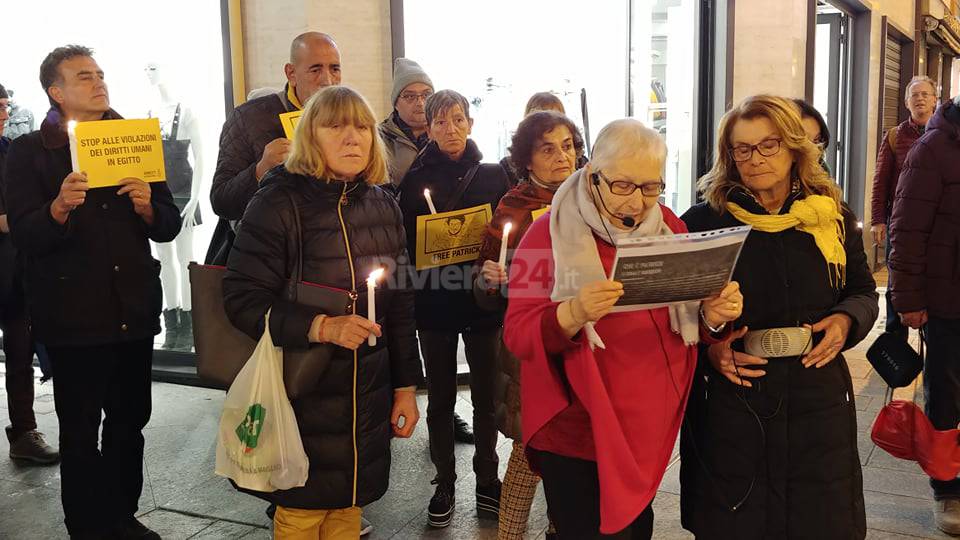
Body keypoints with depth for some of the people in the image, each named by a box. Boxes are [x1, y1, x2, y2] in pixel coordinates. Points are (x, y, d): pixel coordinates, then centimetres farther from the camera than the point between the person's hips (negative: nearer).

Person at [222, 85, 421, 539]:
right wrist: (320, 327, -29)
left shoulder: (383, 206, 6)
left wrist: (406, 386, 10)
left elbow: (400, 306, 10)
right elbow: (243, 300, -16)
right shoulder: (278, 204, -11)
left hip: (369, 397, 5)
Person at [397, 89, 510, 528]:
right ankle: (444, 484, 22)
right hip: (434, 301, 0)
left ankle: (487, 482, 23)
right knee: (440, 397, 9)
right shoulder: (416, 180, 2)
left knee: (485, 396, 8)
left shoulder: (493, 176, 3)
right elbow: (404, 240, 1)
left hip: (482, 298, 0)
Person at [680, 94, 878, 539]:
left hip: (818, 398, 3)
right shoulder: (702, 221, -4)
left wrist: (846, 321, -5)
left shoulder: (834, 218, 4)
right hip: (731, 403, -2)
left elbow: (863, 291, 16)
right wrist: (709, 348, -15)